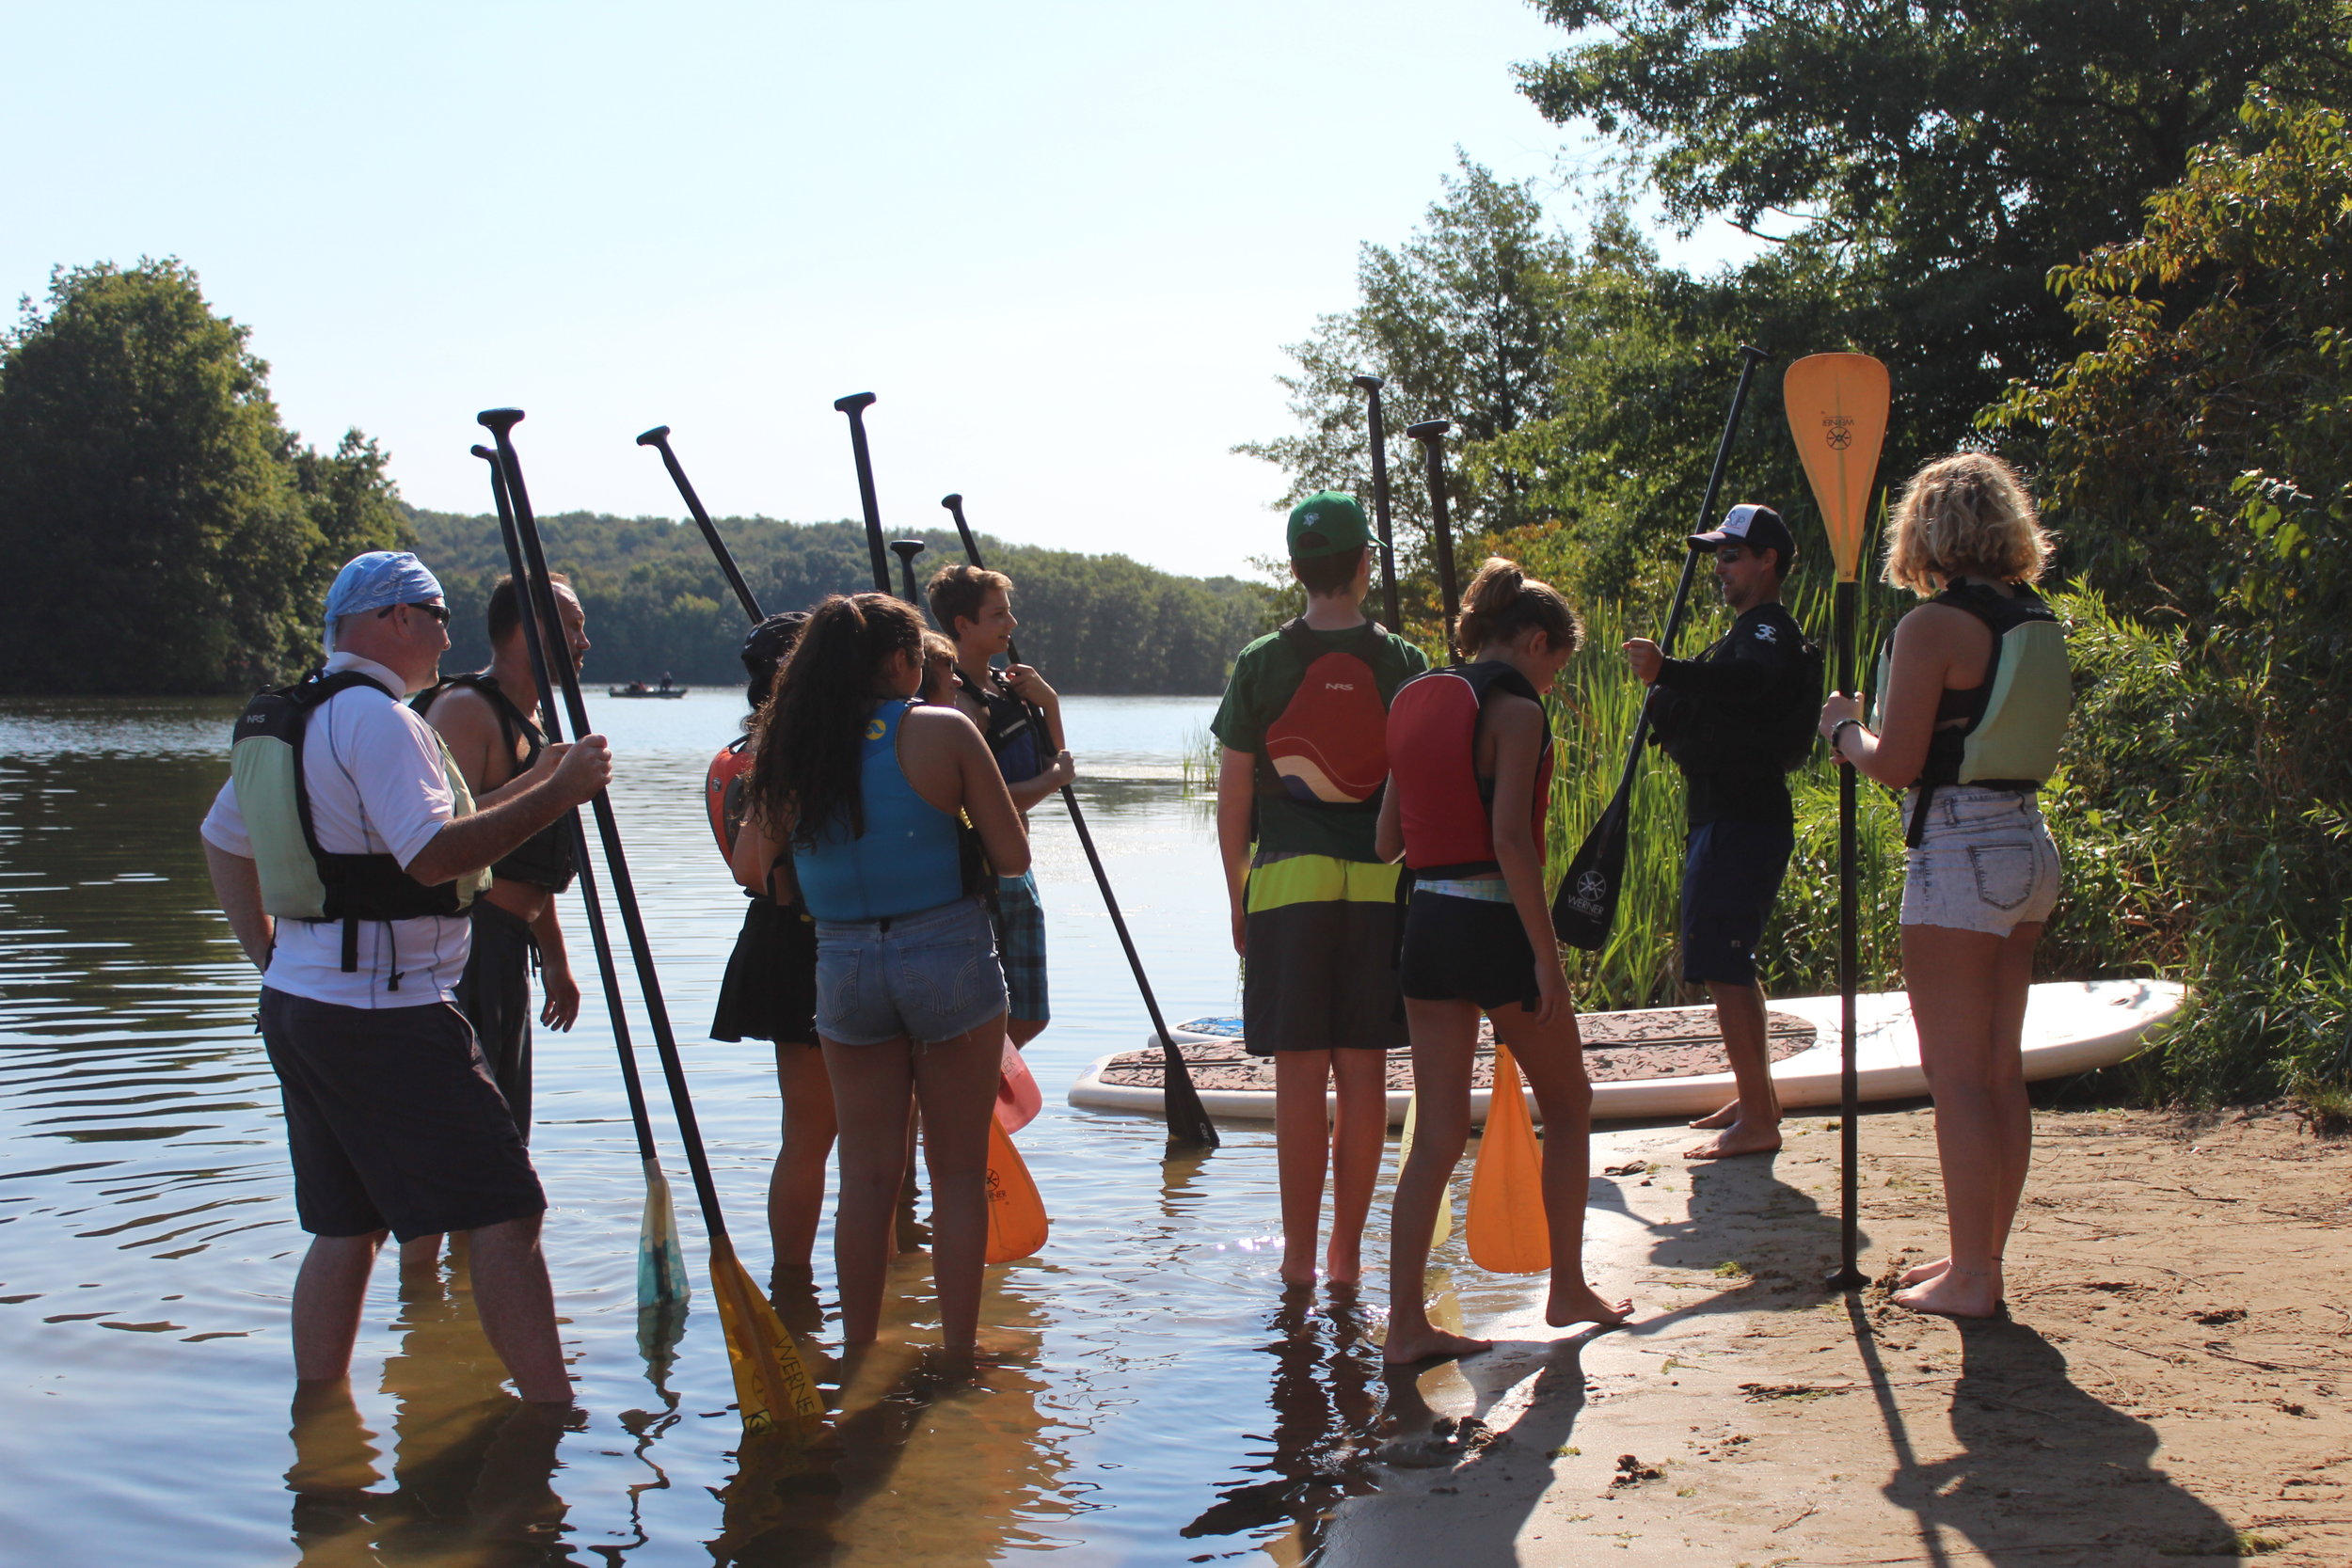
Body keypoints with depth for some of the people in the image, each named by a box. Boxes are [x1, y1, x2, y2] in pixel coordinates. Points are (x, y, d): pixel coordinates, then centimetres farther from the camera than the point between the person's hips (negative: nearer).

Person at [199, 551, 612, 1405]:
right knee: (503, 1213, -8)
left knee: (344, 1225, 16)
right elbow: (433, 854, -24)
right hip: (388, 1014, -10)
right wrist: (556, 792, -20)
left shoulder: (276, 721, 16)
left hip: (296, 1004, 10)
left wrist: (273, 958, 26)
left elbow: (222, 842, 26)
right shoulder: (377, 718, -14)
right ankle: (554, 1418, -9)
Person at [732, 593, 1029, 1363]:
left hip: (843, 969, 3)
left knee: (867, 1173, 11)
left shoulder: (795, 749, 2)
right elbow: (1012, 855, -6)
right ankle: (959, 1351, 12)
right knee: (958, 1169, 7)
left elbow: (748, 860, 10)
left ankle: (858, 1351, 17)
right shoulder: (942, 730, -7)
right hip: (949, 961, -3)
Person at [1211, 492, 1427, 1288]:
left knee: (1299, 1074, 3)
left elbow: (1233, 798, 1)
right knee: (1364, 1073, 8)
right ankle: (1347, 1252, 14)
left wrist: (1238, 897, 12)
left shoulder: (1261, 663, 0)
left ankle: (1298, 1255, 8)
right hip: (1381, 887, 1)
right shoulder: (1402, 662, 1)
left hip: (1287, 884, -1)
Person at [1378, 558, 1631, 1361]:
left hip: (1426, 924, 6)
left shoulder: (1418, 702, 12)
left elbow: (1387, 838, 11)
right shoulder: (1515, 710, -10)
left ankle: (1405, 1323, 3)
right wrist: (1546, 957, -17)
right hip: (1495, 925, -6)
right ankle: (1569, 1289, 23)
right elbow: (1512, 840, -19)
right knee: (1567, 1107, 15)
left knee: (1436, 1132, 7)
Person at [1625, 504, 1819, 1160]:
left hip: (1743, 824, -11)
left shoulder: (1770, 629, -12)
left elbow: (1750, 680, -38)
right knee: (1729, 967, 19)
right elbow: (1701, 720, 28)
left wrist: (1668, 671, -53)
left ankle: (1757, 1122, -11)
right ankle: (1757, 1097, 29)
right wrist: (1664, 697, 10)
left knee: (1723, 968, -13)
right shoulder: (1748, 631, 22)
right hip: (1723, 817, 11)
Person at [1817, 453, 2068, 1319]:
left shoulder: (1934, 626, -13)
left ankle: (1971, 1277, 2)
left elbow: (1897, 762, -16)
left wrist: (1843, 728, 4)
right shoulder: (2038, 623, 10)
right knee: (2001, 1071, 14)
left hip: (1959, 853, -8)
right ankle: (1981, 1256, 23)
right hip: (2028, 847, 8)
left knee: (1958, 1078, -3)